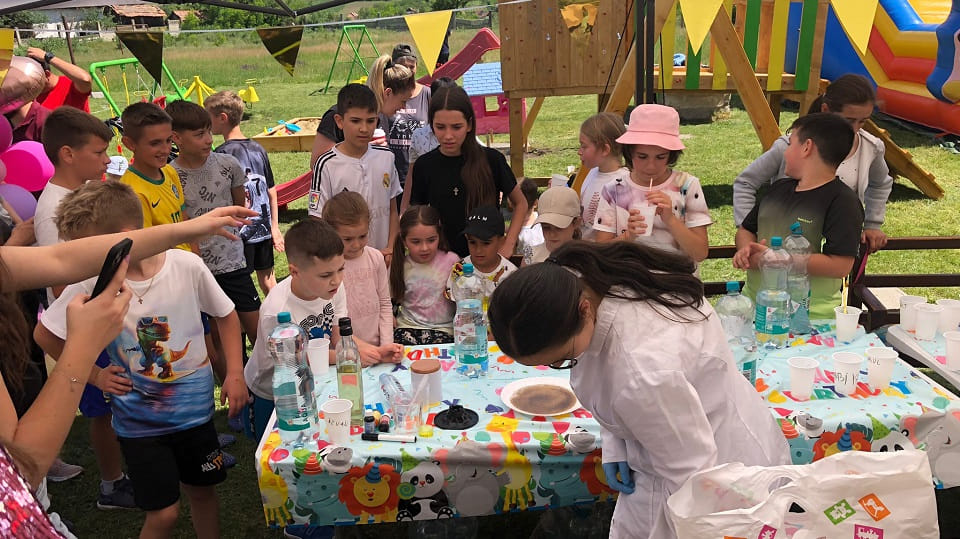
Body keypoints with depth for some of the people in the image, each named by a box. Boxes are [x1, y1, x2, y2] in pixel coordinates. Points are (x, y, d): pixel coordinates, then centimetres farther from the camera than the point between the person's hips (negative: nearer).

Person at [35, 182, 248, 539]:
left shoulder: (187, 265, -16)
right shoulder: (91, 282, -15)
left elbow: (225, 315, 1)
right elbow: (45, 334, 2)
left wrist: (235, 373, -4)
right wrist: (92, 374, -1)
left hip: (195, 409, 1)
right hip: (139, 420, -1)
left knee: (203, 491, 17)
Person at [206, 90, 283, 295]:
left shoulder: (222, 153, -14)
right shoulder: (258, 148, 5)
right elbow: (272, 192, 9)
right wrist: (275, 227, 15)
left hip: (240, 230, -6)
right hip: (263, 227, 6)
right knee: (267, 280, 16)